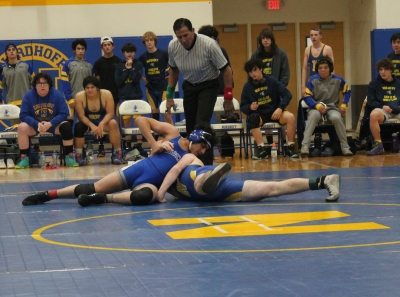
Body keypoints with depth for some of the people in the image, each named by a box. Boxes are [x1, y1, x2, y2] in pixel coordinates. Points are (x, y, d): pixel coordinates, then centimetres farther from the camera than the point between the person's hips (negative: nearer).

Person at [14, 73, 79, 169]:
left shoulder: (57, 94, -9)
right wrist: (37, 124, -29)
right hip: (34, 124, 0)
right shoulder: (28, 95, -9)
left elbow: (64, 114, -12)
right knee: (22, 127, -29)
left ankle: (69, 157, -19)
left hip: (53, 124, 0)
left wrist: (50, 124, -27)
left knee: (66, 126, -30)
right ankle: (24, 159, -20)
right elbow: (24, 115, -11)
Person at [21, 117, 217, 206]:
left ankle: (102, 199, -27)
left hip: (150, 184, 0)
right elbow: (141, 120, 1)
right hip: (139, 169, 0)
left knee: (145, 196, -39)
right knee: (93, 188, -10)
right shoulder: (172, 133, 4)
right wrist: (154, 144, -6)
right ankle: (47, 194, 4)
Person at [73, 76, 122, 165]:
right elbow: (81, 116, -17)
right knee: (78, 126, -32)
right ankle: (78, 155, -21)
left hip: (103, 122, 0)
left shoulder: (106, 94, -16)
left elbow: (110, 113, -15)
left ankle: (117, 153, -22)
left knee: (113, 123, -31)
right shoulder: (79, 96, -16)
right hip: (87, 122, 0)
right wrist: (92, 126, -32)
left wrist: (101, 124, -34)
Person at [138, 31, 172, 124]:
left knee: (167, 115, -9)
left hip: (163, 88, -3)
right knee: (154, 114, 6)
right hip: (150, 89, 3)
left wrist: (171, 73, -4)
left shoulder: (164, 54, -4)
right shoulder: (143, 57, 6)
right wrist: (142, 78, 8)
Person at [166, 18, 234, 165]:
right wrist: (169, 95, 8)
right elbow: (174, 71, 7)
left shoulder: (209, 45, -27)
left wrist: (228, 97, -15)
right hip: (189, 86, 4)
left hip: (209, 85, -4)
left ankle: (207, 163, -17)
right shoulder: (173, 46, -14)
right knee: (190, 127, 1)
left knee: (201, 125, -20)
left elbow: (226, 70, -16)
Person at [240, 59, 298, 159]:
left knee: (290, 117, -29)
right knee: (252, 119, -36)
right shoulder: (247, 87, 0)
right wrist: (250, 107, -22)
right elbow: (243, 106, 2)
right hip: (259, 114, 0)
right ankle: (262, 150, -34)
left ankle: (290, 148, -18)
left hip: (275, 112, 0)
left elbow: (287, 94, -3)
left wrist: (280, 108, -16)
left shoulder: (272, 80, -1)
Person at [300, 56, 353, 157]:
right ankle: (305, 146, -43)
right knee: (314, 115, -38)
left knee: (336, 117, -34)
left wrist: (344, 105, 2)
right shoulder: (313, 80, -2)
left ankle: (345, 147, -20)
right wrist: (317, 105, -24)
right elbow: (307, 97, -7)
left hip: (332, 108, 1)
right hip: (316, 108, -1)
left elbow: (347, 91, 17)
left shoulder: (338, 80, 3)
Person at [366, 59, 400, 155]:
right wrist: (382, 106, -12)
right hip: (383, 110, -1)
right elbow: (370, 101, 5)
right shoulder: (374, 84, 10)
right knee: (373, 115, -38)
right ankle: (378, 145, -31)